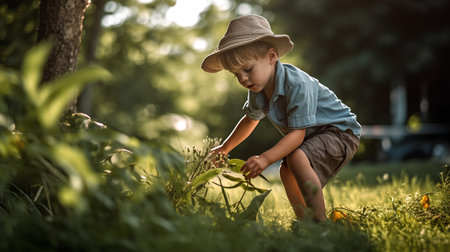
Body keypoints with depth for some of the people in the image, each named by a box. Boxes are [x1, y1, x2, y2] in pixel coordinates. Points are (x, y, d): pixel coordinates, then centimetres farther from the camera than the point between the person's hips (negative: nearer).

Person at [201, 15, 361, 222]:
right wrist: (225, 147, 23)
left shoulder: (298, 85, -33)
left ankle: (319, 222, -29)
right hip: (312, 135, 10)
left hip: (341, 131, -10)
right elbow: (250, 119, 18)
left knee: (297, 158, -31)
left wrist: (266, 158, -44)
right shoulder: (257, 92, -4)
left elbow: (297, 133, -34)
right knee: (286, 170, 6)